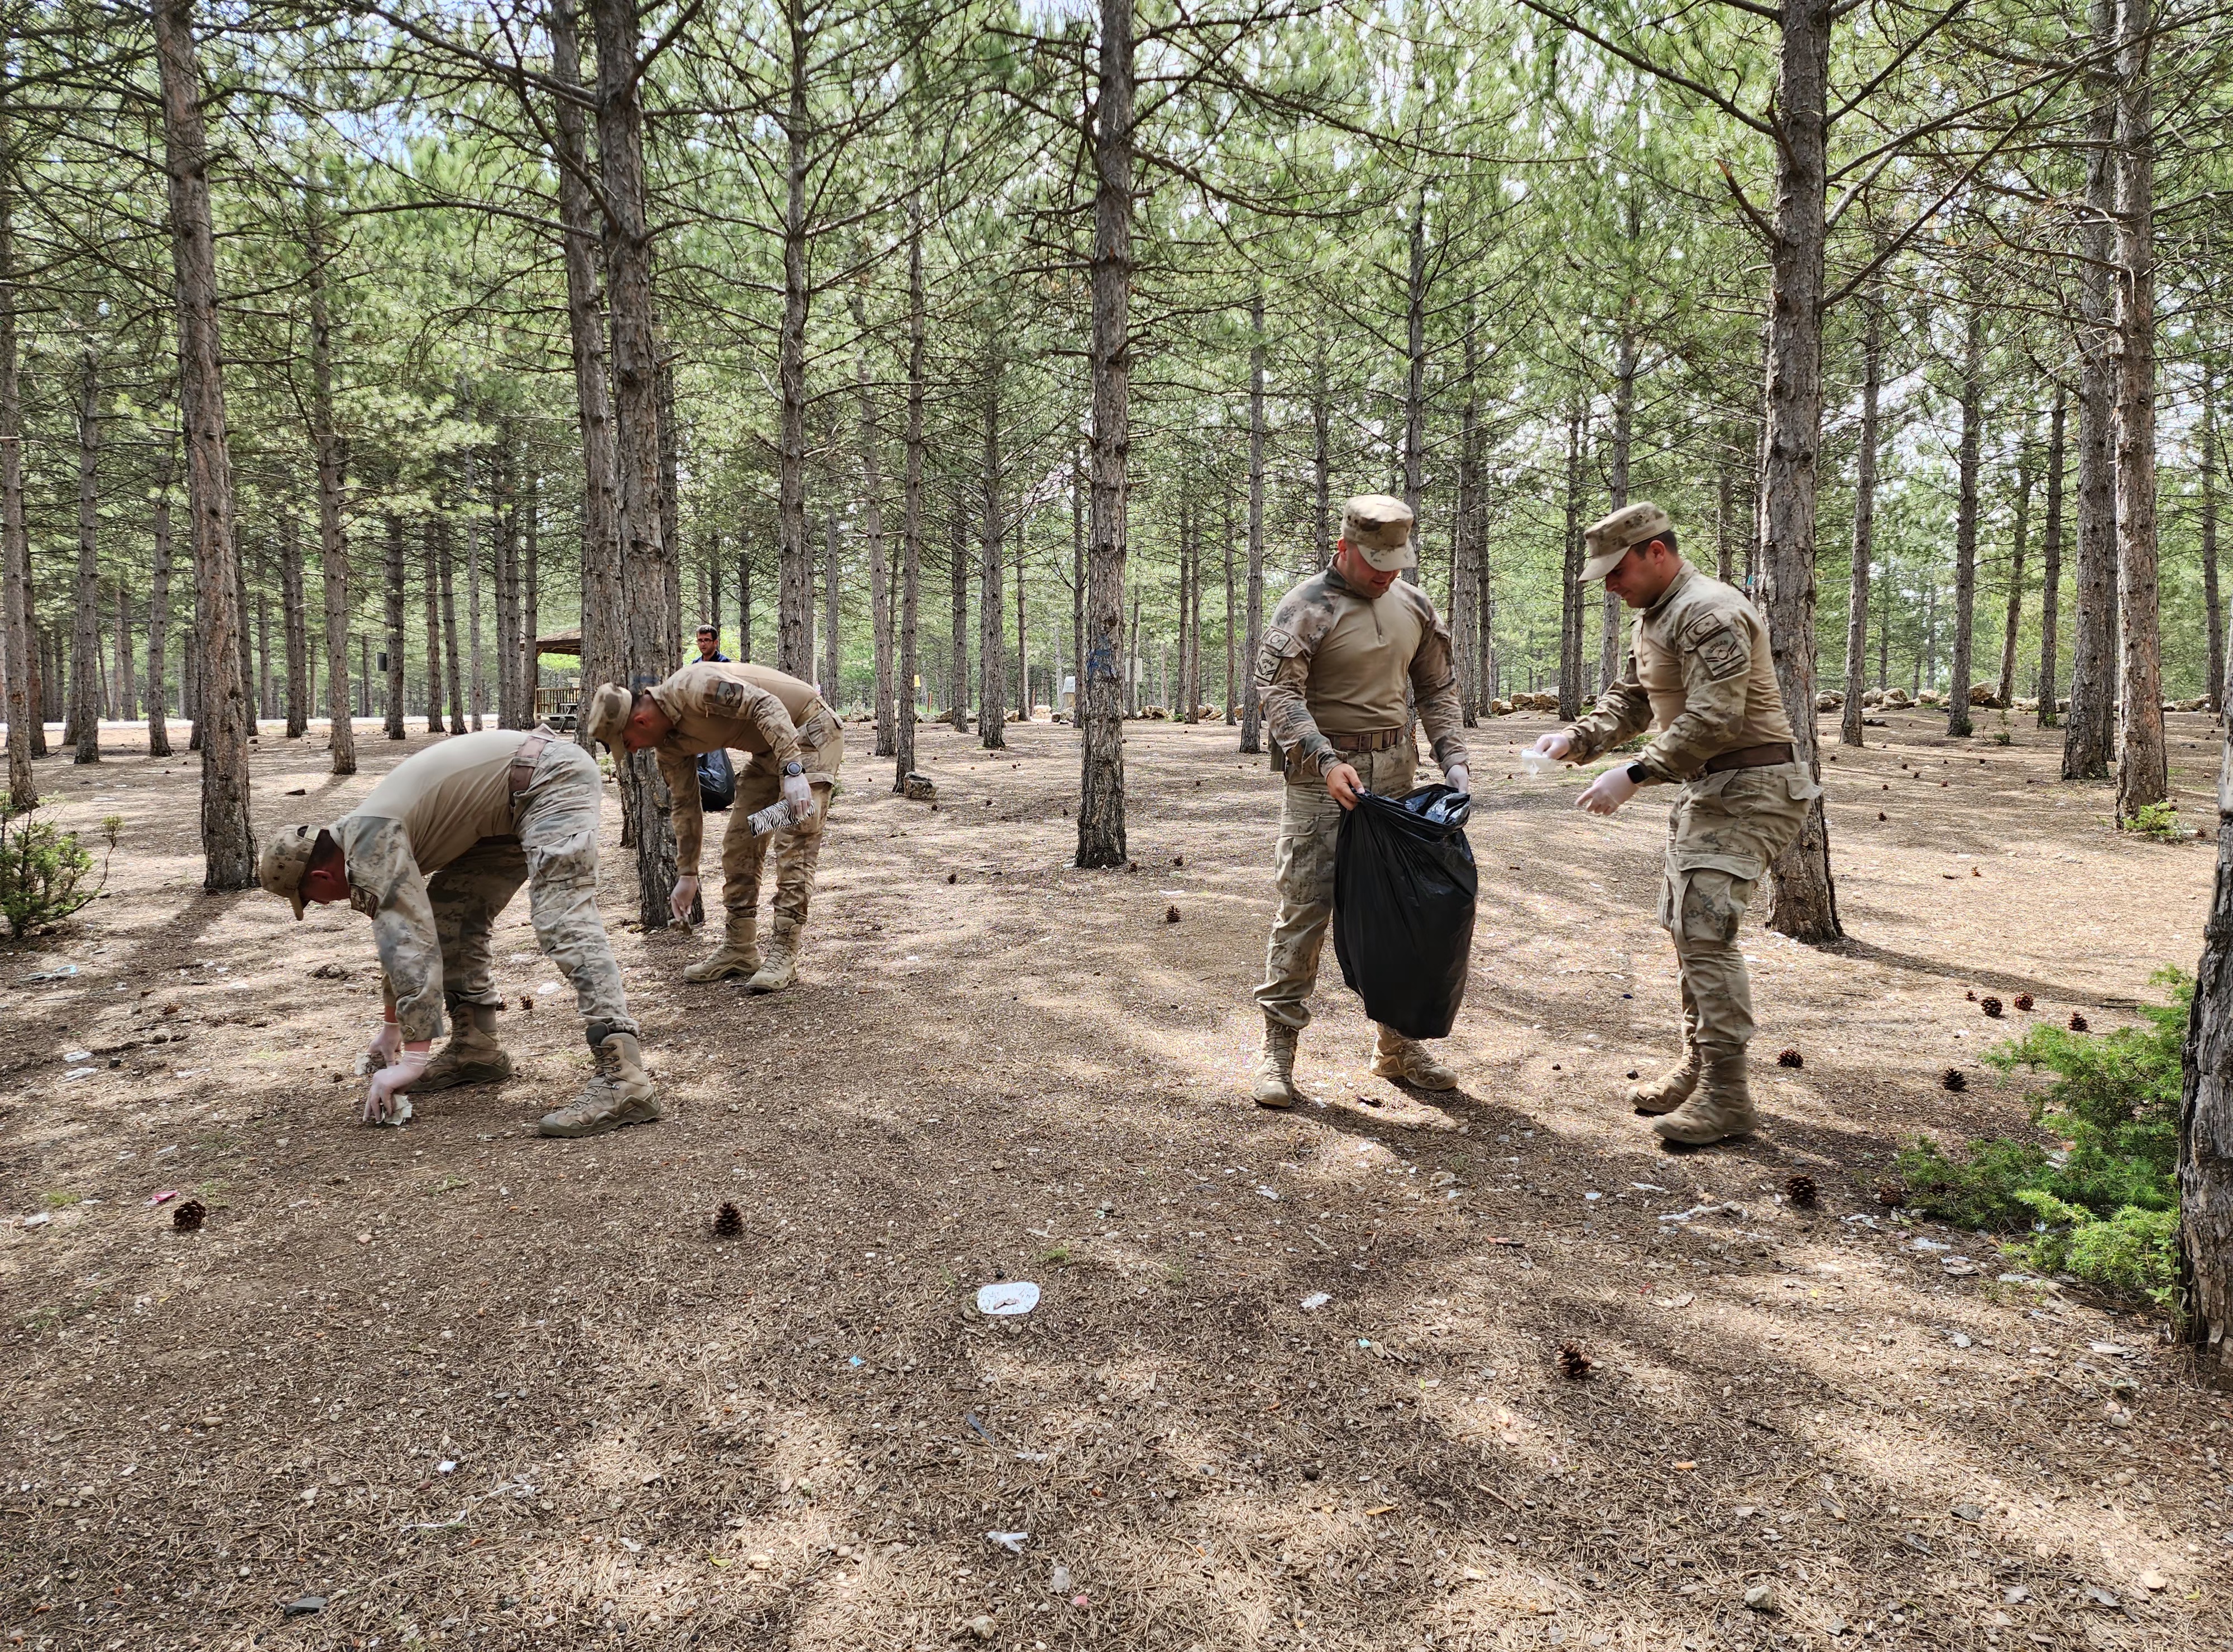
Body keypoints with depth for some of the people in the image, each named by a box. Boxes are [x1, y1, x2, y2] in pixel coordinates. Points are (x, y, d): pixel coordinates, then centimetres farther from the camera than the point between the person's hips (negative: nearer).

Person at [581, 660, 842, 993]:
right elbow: (686, 805, 11)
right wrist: (687, 874, 15)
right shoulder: (669, 743, 1)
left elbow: (766, 704, -33)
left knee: (794, 845, -15)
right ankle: (739, 950, 14)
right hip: (768, 751, 9)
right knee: (738, 844, 6)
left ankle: (783, 956, -13)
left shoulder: (694, 688, -26)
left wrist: (791, 771, -40)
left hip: (809, 733, -9)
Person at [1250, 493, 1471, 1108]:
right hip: (1323, 776, -6)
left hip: (1397, 774, 6)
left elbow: (1437, 688, 18)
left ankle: (1397, 1045, 21)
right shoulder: (1306, 608, -8)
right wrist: (1326, 760, -27)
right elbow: (1278, 693, -16)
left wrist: (1453, 757, 6)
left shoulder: (1414, 606, 11)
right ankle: (1278, 1049, 1)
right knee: (1305, 907, -7)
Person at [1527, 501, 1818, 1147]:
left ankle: (1726, 1095, -9)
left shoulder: (1710, 613, -20)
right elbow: (1631, 699, 19)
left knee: (1704, 926, -15)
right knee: (1685, 924, 13)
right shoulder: (1652, 617, 14)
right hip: (1703, 787, 11)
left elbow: (1715, 719, -27)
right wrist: (1578, 738, 2)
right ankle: (1697, 1067, 23)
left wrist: (1636, 774, -28)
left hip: (1746, 789, -10)